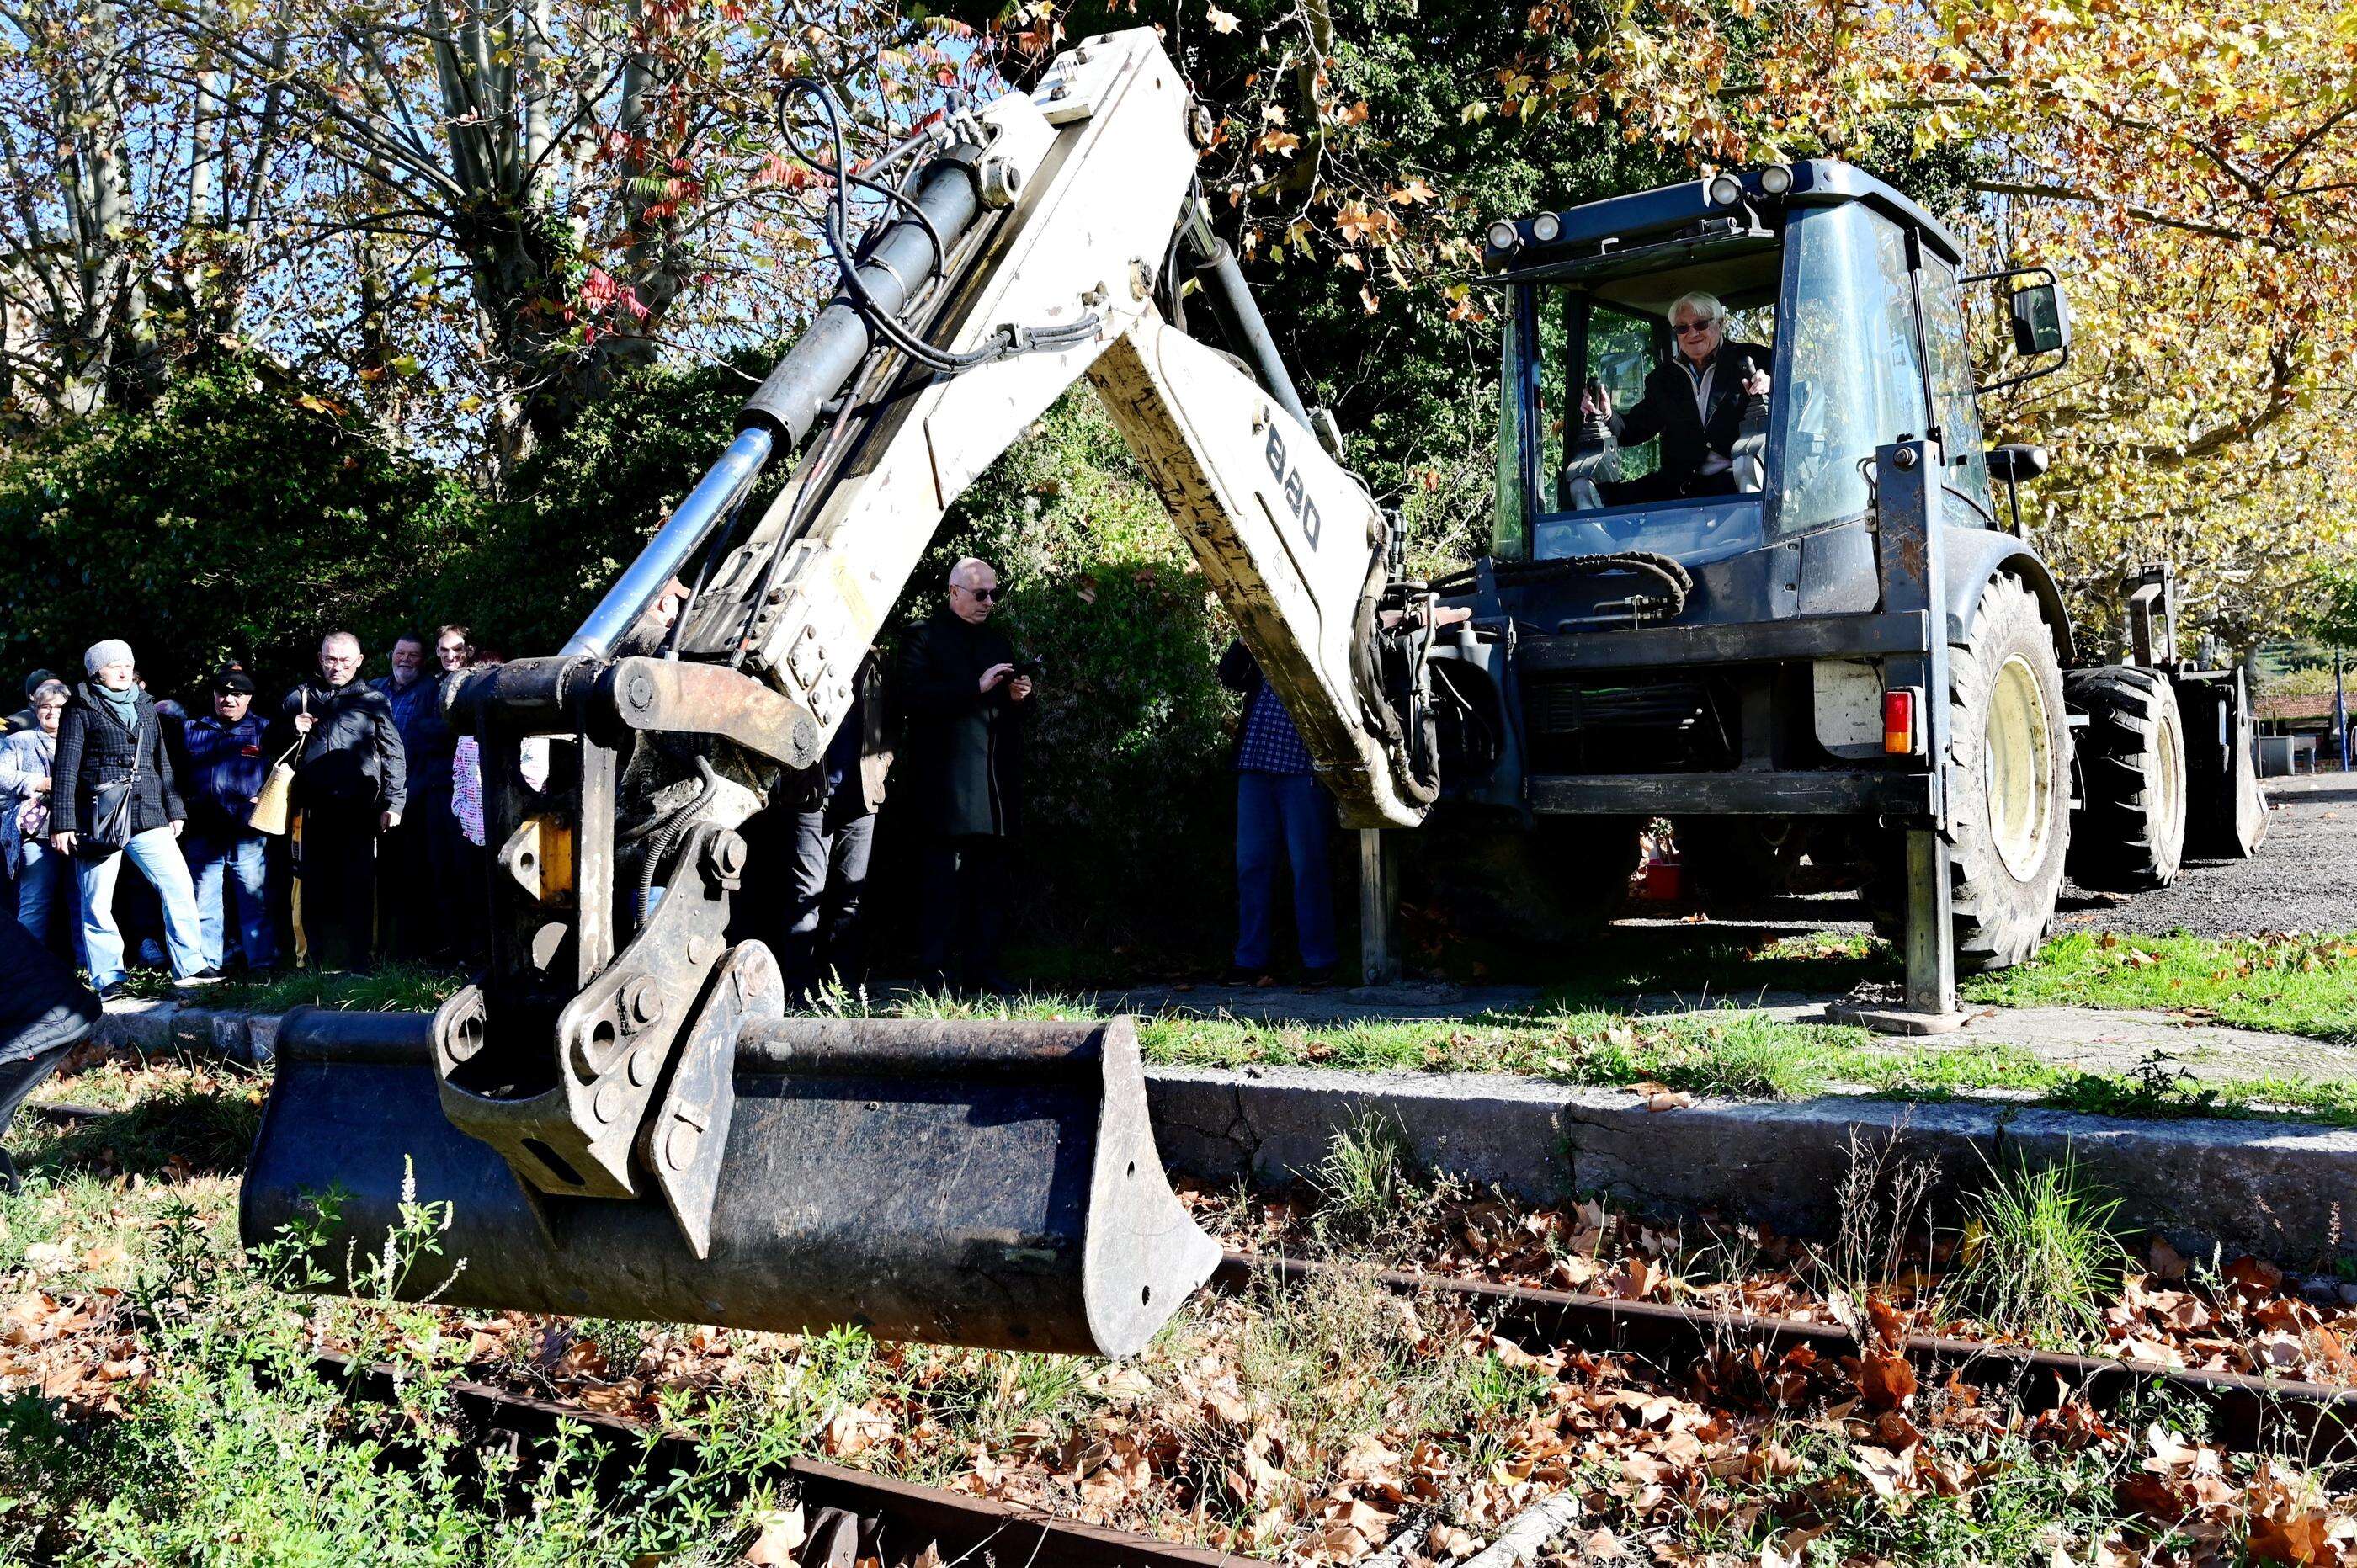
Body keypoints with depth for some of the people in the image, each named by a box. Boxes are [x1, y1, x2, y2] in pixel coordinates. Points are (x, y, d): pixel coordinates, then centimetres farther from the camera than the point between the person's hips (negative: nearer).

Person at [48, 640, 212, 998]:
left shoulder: (145, 707, 18)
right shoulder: (81, 710, 3)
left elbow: (162, 762, 22)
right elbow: (66, 769, -1)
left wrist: (174, 810, 18)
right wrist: (62, 823, -7)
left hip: (148, 818, 4)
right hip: (98, 818, -4)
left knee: (180, 886, -5)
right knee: (97, 902, 0)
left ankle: (189, 967, -1)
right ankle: (108, 979, 7)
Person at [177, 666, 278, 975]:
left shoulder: (263, 730, 9)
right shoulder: (191, 730, 15)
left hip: (249, 836, -2)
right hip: (203, 836, 2)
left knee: (256, 904, -1)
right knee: (204, 906, 7)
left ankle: (262, 964, 5)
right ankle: (206, 966, 15)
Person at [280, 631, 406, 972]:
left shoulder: (373, 700, 11)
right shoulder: (301, 697, 17)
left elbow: (392, 754, 7)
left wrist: (393, 803, -2)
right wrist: (292, 729, 2)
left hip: (358, 807, -2)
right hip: (315, 809, 2)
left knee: (358, 886, -3)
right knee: (315, 887, 2)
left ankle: (358, 959, 1)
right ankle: (319, 961, 9)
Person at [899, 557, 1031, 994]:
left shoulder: (998, 644, 23)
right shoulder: (926, 639, 2)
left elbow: (1013, 712, 28)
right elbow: (913, 697, -13)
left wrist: (1018, 697, 5)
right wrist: (977, 687, -17)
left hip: (996, 784, 7)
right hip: (949, 784, -6)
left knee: (989, 881, 7)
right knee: (945, 881, -8)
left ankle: (984, 969, 12)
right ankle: (935, 971, -4)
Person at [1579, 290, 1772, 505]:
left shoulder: (1750, 359, 7)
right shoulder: (1663, 378, 18)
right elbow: (1634, 430, 18)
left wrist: (1771, 388, -20)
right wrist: (1607, 417, -3)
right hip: (1679, 485, 3)